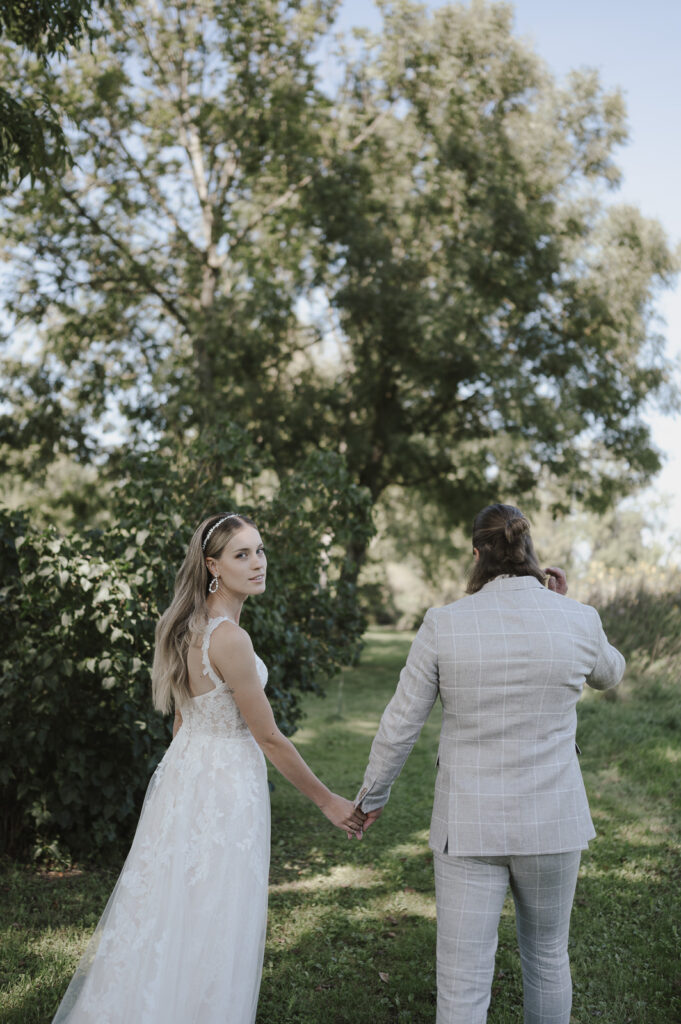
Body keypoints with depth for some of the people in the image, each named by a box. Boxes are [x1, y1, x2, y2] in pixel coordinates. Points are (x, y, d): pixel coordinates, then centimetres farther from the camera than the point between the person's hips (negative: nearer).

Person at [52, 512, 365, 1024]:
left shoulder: (188, 625, 5)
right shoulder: (230, 638, -23)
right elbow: (269, 737, -18)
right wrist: (327, 801, -9)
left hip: (184, 771, 9)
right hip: (225, 784, -9)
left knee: (172, 913, 19)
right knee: (210, 924, 5)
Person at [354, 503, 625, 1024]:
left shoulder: (444, 624, -12)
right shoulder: (578, 620, -9)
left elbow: (400, 724, -5)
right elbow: (609, 673, 16)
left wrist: (373, 795, 11)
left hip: (470, 825, -2)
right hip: (550, 822, 2)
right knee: (547, 952, 26)